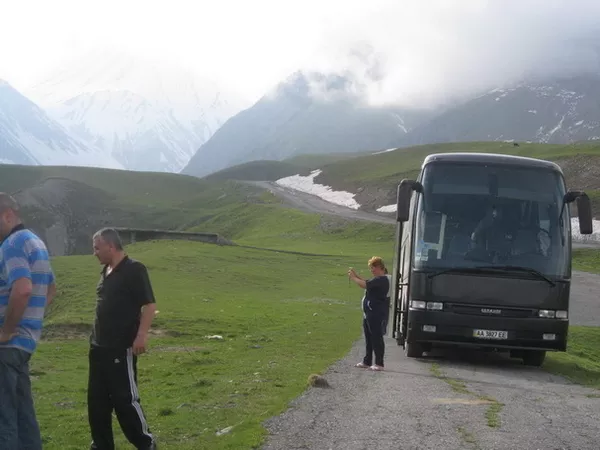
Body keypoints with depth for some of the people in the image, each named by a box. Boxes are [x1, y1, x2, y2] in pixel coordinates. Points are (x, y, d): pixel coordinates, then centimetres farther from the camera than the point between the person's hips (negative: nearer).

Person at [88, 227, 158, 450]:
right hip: (99, 346, 9)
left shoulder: (134, 269, -13)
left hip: (122, 348, -9)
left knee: (125, 398, -5)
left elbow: (149, 304, -16)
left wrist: (141, 336, -24)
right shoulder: (106, 271, 13)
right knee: (97, 399, 11)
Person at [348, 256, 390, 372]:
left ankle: (379, 363, 0)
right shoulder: (379, 279, 14)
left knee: (376, 338, -5)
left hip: (376, 315, -11)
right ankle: (367, 361, 24)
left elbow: (365, 285, -24)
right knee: (369, 338, 16)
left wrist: (353, 278, -10)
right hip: (369, 313, 11)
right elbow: (367, 283, 19)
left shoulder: (381, 280, -19)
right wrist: (356, 275, 11)